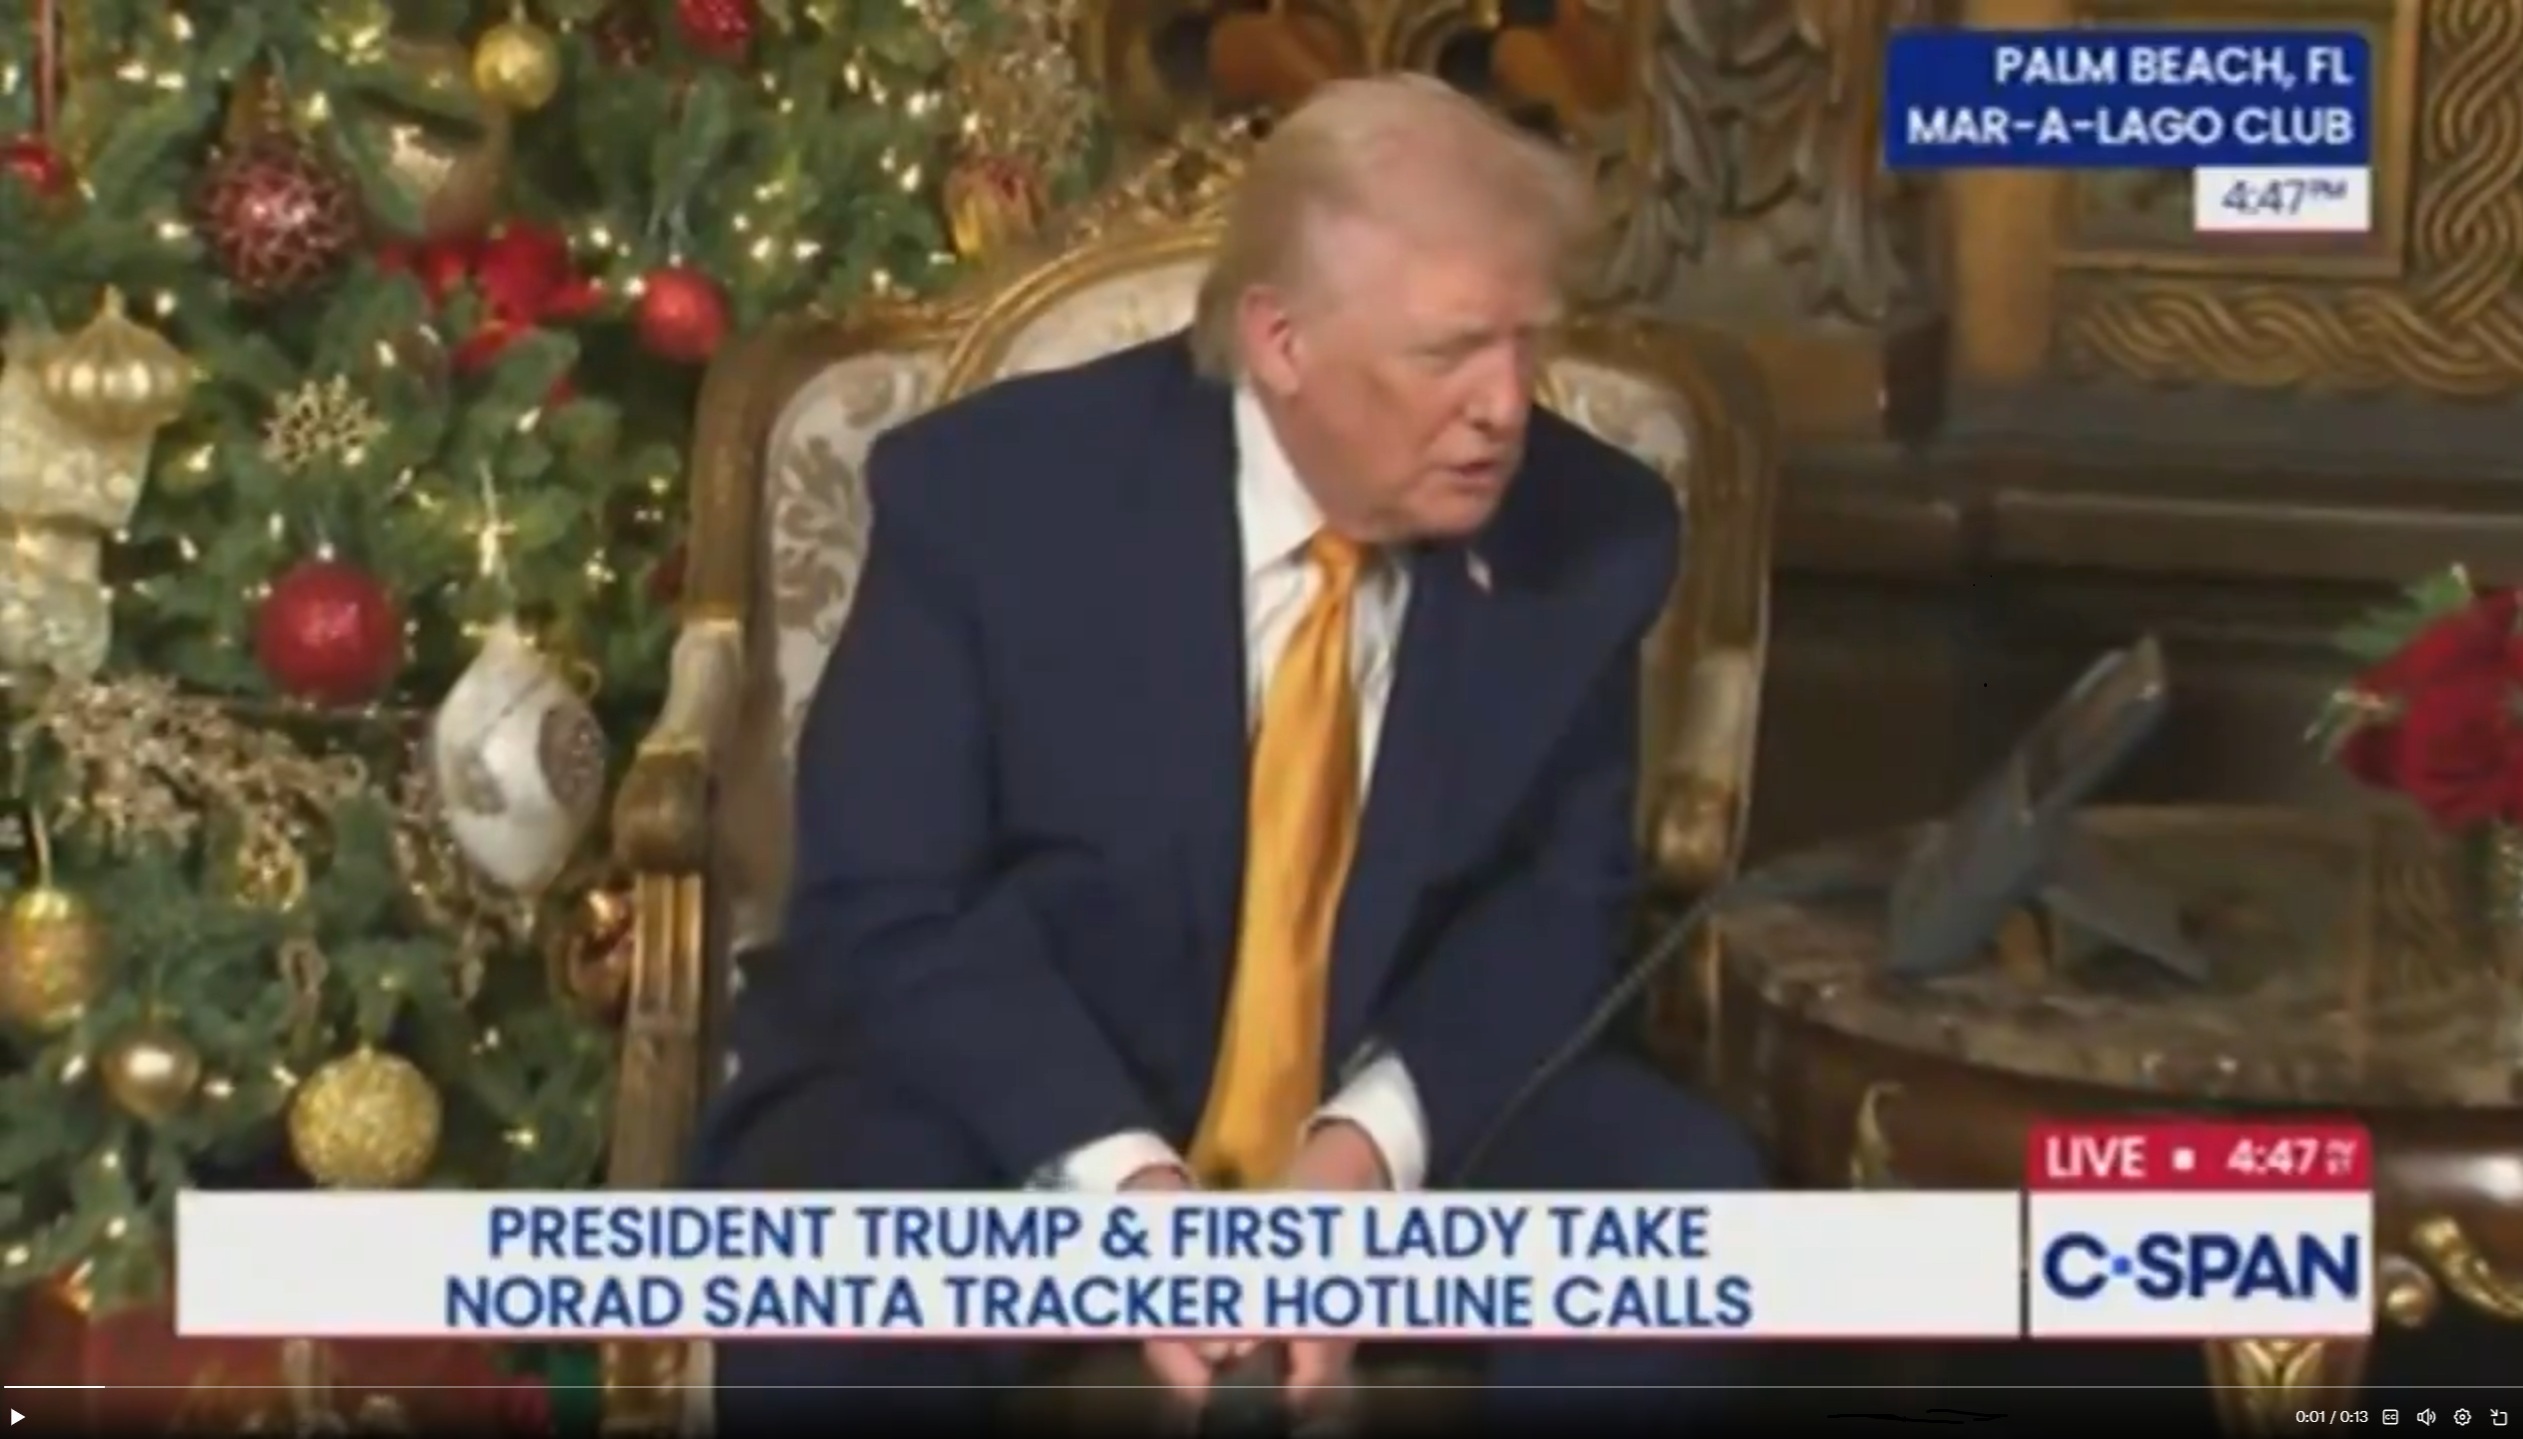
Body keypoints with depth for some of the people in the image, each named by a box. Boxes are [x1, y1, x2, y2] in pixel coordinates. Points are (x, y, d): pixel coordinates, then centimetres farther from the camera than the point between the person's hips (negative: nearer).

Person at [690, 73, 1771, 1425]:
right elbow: (884, 914, -14)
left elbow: (1557, 900, 1)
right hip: (1029, 1119, -3)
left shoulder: (1587, 532, -7)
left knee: (1686, 1201, -22)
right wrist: (1122, 1186, -30)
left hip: (1397, 1128, 3)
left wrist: (1371, 1145, -20)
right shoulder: (994, 491, -15)